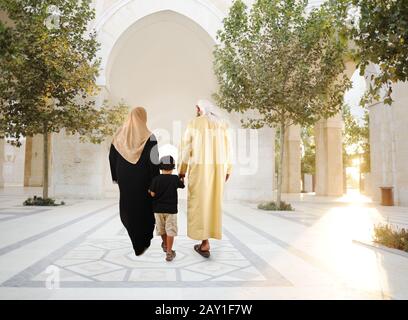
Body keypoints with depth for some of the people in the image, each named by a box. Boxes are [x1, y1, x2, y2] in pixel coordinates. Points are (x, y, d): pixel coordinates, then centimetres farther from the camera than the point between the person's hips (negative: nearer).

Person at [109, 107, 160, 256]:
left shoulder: (119, 135, -1)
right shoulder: (149, 137, -12)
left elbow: (112, 157, 4)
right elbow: (154, 161, -14)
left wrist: (115, 176, 14)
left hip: (124, 178, 3)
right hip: (143, 180, -3)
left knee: (127, 206, 17)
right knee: (144, 207, 12)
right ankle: (142, 244, 21)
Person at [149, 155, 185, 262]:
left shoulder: (156, 179, -8)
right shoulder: (175, 178, -8)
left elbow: (152, 194, -9)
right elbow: (182, 185, 12)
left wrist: (149, 190, 13)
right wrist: (182, 178, 32)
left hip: (158, 208, 2)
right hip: (171, 209, -2)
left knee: (161, 229, 20)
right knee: (170, 230, 2)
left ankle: (165, 245, 42)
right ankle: (169, 252, -1)